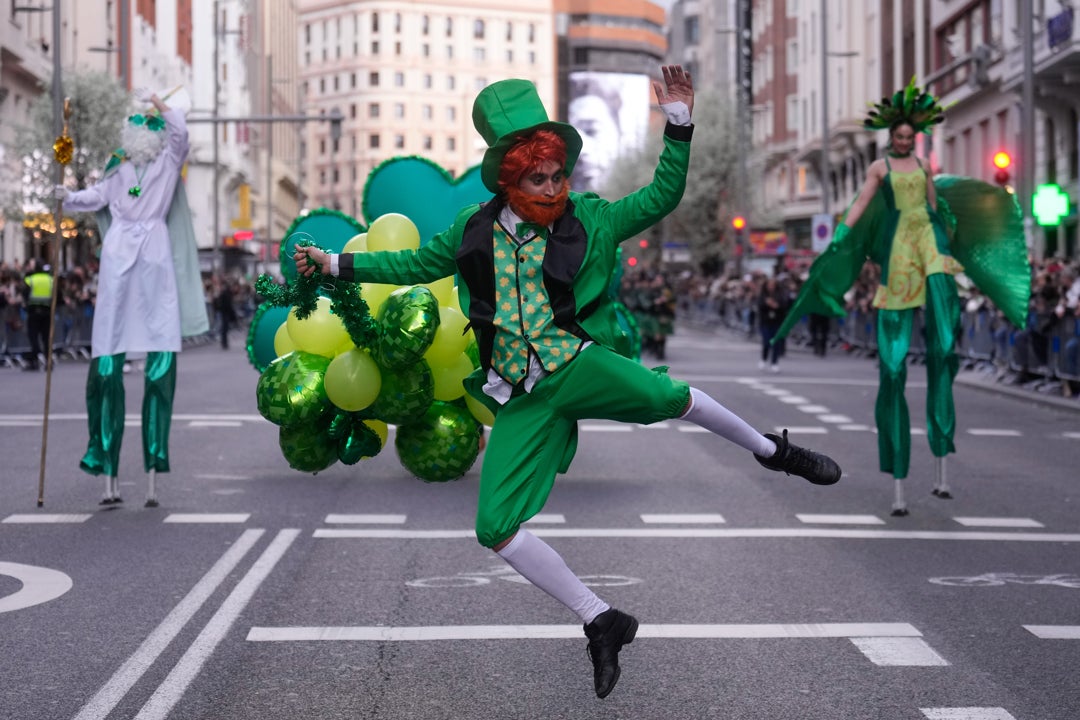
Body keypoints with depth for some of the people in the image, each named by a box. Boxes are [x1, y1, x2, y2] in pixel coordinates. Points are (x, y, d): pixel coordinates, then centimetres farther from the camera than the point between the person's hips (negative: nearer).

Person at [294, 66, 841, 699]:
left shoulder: (588, 219, 5)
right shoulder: (475, 230, 11)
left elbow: (662, 198, 8)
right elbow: (417, 264, 25)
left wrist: (679, 121, 0)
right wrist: (337, 264, 24)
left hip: (578, 365, -2)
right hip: (521, 400, 2)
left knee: (668, 395, -32)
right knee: (495, 528, -10)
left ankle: (771, 449, -1)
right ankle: (602, 622, 3)